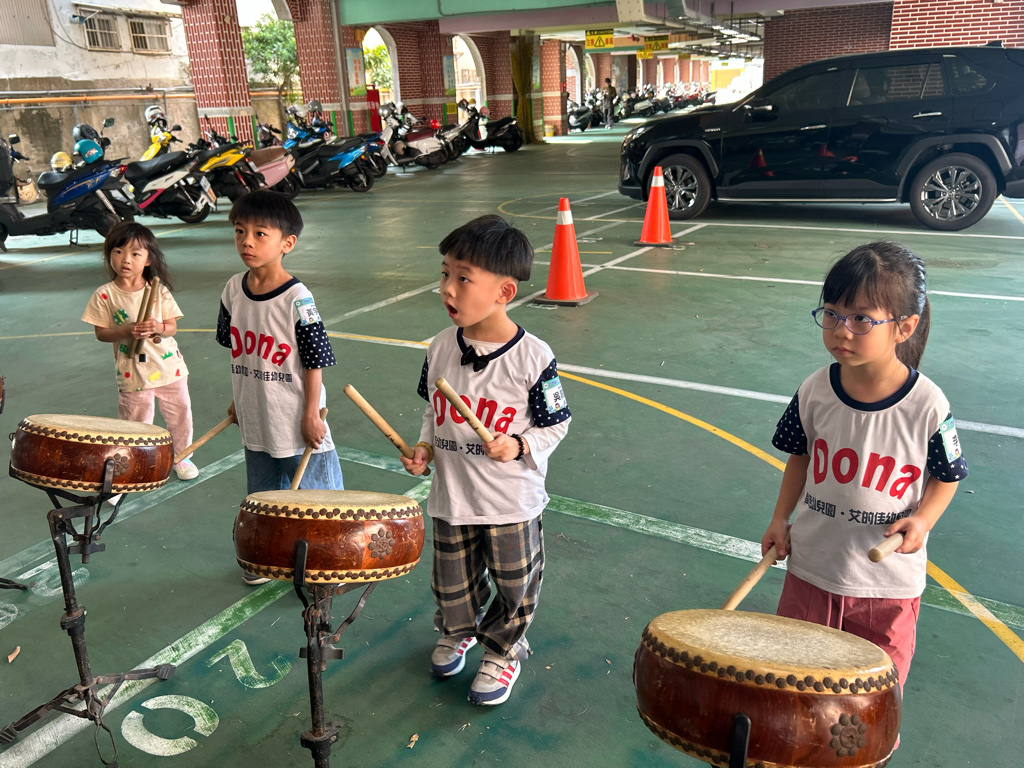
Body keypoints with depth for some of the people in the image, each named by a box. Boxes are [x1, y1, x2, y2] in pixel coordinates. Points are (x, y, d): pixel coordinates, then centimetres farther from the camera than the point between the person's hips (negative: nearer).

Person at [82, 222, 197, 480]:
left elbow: (173, 326, -1)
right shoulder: (105, 295, -7)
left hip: (168, 367, 2)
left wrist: (159, 327, -23)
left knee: (180, 413, 12)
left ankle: (181, 456, 33)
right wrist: (127, 331, -22)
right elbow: (101, 332, -5)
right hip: (132, 373, -2)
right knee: (136, 422, 9)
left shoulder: (159, 291, -2)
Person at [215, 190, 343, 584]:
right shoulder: (234, 289, -1)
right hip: (256, 421, 6)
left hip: (297, 423, -6)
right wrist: (237, 400, 14)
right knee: (262, 498, 23)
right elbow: (237, 350, 10)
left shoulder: (297, 300, -19)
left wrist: (312, 415, -14)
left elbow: (314, 363, -15)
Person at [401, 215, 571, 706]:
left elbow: (556, 424, -8)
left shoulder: (533, 357, -18)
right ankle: (457, 631, 51)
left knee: (514, 586, 15)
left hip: (512, 501, -4)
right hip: (451, 495, 4)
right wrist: (425, 447, -4)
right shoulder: (441, 348, -5)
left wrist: (519, 446, -24)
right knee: (451, 582, 21)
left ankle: (503, 652, 41)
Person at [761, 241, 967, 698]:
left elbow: (947, 475, -2)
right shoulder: (815, 392, -12)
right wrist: (780, 518, -1)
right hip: (812, 566, 3)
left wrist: (922, 519, -19)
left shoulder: (927, 406, -18)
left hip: (889, 579, -2)